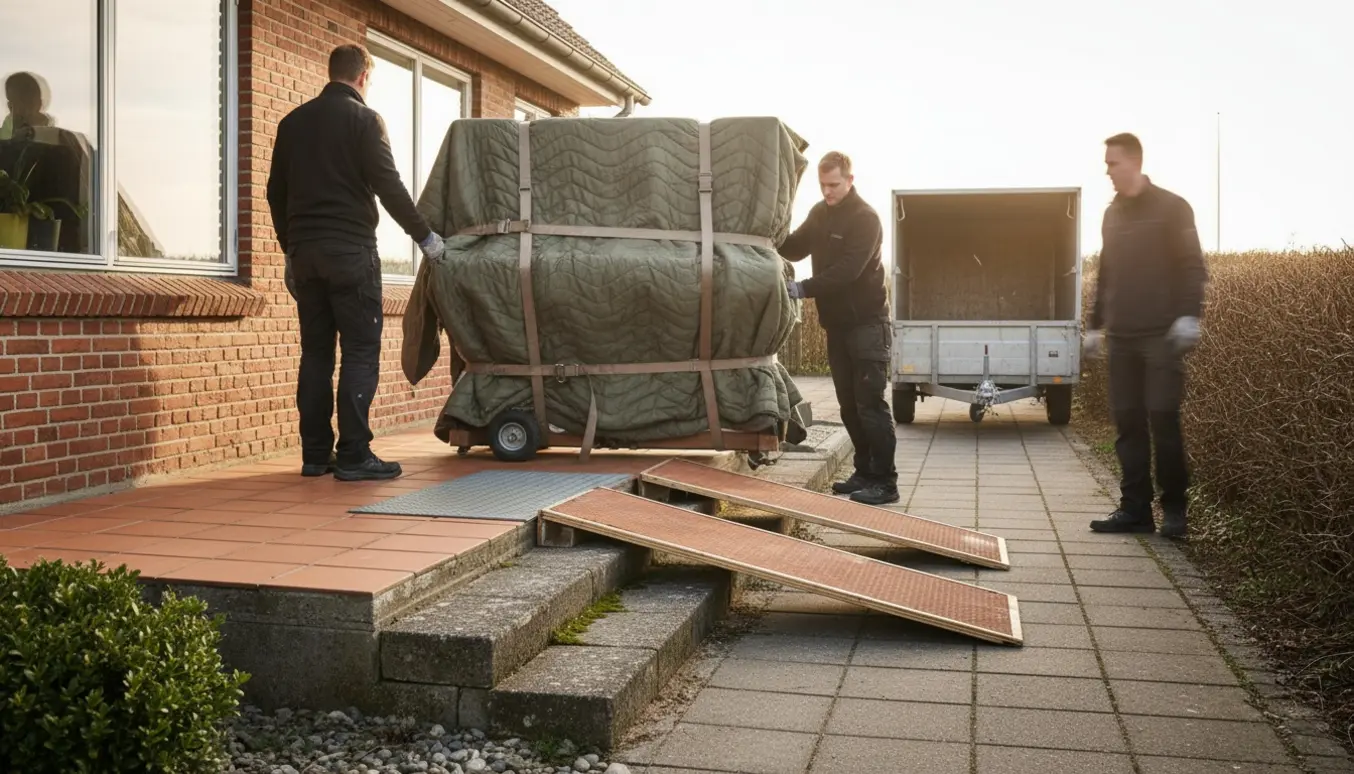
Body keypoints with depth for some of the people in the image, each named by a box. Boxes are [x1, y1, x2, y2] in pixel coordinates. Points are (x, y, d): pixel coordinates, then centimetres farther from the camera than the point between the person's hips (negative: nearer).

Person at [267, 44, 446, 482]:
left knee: (315, 353, 9)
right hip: (350, 251, -6)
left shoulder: (293, 122, 15)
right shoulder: (363, 118, -4)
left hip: (305, 252, 6)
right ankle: (353, 456, -8)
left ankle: (315, 454, 10)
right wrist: (424, 236, -1)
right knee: (360, 352, -4)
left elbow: (276, 192, 18)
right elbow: (388, 186, -10)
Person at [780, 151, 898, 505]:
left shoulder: (865, 218, -15)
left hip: (867, 323, -8)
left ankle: (885, 481, -2)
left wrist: (803, 289, -32)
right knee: (849, 404, 11)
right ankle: (865, 472, 20)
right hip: (836, 324, 8)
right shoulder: (820, 213, 9)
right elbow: (796, 248, 10)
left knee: (870, 404, -7)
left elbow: (847, 269, -25)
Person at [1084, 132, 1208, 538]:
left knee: (1163, 420, -7)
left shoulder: (1172, 207, -2)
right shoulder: (1112, 213, 16)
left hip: (1161, 334, -6)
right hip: (1121, 336, 6)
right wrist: (1095, 324, 18)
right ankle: (1135, 508, 9)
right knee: (1128, 423, 4)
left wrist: (1189, 315, -19)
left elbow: (1192, 266, -7)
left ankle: (1174, 509, 4)